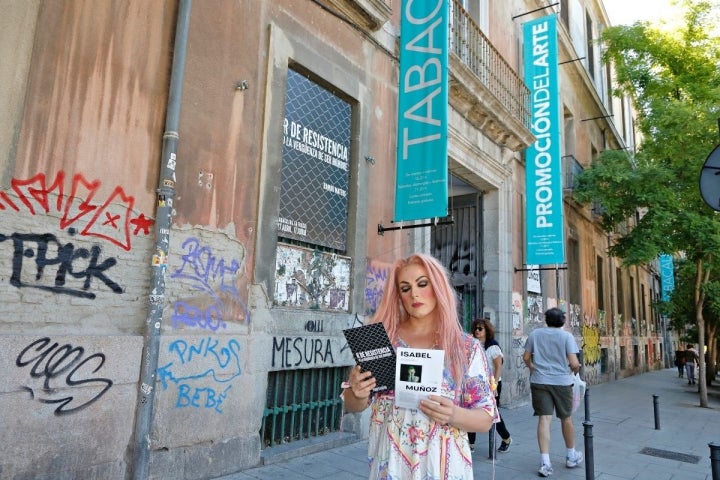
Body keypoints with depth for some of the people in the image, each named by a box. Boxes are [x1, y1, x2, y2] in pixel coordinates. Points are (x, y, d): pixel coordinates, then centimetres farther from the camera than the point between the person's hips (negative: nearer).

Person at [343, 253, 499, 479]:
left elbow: (485, 419, -2)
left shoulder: (467, 347, -4)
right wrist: (358, 393, -19)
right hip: (390, 461, 1)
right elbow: (352, 405, 3)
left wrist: (454, 415, -22)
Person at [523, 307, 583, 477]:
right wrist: (575, 370, 11)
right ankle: (571, 456, 34)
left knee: (544, 419, 0)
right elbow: (574, 363, -11)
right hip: (561, 381, -1)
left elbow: (526, 357, 8)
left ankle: (545, 462, -5)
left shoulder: (535, 334, 3)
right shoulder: (566, 336, -5)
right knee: (566, 418, 16)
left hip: (539, 381, 1)